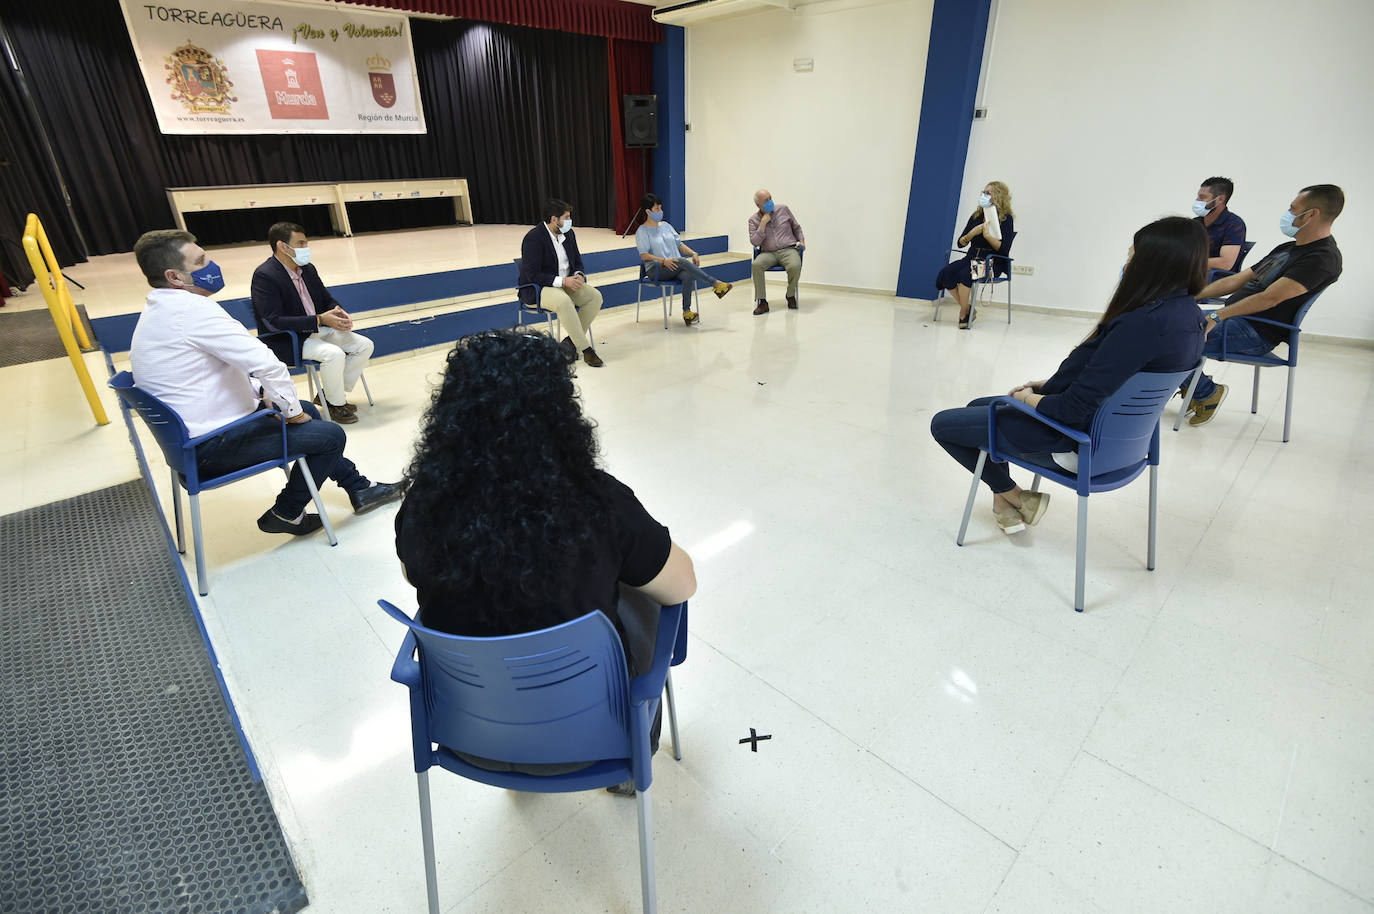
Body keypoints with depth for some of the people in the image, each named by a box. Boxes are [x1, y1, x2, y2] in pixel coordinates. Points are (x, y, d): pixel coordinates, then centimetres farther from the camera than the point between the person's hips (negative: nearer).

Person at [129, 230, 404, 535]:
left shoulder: (157, 312, 12)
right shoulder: (192, 308, -22)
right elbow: (266, 363, -26)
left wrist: (261, 391, 7)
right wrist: (292, 411, -12)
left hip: (190, 435, 11)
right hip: (214, 445, -11)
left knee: (308, 412, 21)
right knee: (331, 435, -8)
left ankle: (358, 487, 24)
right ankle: (286, 514, 9)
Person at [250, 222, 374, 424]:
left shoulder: (308, 268, 7)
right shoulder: (264, 275, -17)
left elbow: (327, 299, 18)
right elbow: (274, 321, -23)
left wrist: (338, 311, -8)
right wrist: (320, 320, -28)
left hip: (318, 330, 8)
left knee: (365, 345, -2)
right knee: (334, 353, -32)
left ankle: (329, 394, 8)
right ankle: (336, 405, -9)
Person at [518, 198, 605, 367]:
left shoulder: (569, 234, 6)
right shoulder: (534, 238, -16)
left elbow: (577, 262, 16)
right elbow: (533, 275, -21)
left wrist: (578, 275, -8)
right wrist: (562, 281, -25)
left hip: (567, 283, 7)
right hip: (536, 289, -7)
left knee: (595, 296, -16)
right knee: (563, 301, -37)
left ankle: (571, 340, -10)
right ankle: (586, 349, -30)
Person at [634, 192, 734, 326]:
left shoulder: (665, 225, 20)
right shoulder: (642, 231, 2)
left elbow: (679, 243, 20)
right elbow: (644, 255, -9)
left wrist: (693, 253, 1)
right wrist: (663, 260, -23)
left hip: (675, 266, 5)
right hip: (656, 270, -5)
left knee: (688, 275, -32)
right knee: (682, 261, -33)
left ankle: (687, 311, -31)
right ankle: (716, 284, -31)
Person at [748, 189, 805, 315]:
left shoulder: (782, 209, 10)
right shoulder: (753, 220, 6)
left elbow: (796, 227, 21)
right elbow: (754, 242, -6)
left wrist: (801, 240, 5)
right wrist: (763, 223, -10)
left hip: (789, 249, 0)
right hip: (768, 253, 0)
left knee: (795, 266, -34)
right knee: (756, 265, -33)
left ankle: (790, 295, -4)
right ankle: (762, 302, -24)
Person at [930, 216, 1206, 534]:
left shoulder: (1144, 323, -30)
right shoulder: (1187, 314, 0)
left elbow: (1074, 408, -28)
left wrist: (1029, 397, -9)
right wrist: (1050, 385, 5)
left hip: (1081, 442, -10)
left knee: (942, 424, 1)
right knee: (978, 407, 26)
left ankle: (1011, 495, 18)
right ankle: (1004, 502, 26)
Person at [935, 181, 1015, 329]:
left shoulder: (1006, 219, 0)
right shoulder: (976, 216, 15)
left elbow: (1002, 247, -11)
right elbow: (960, 243, 12)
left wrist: (987, 234, -21)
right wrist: (972, 233, -7)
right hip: (971, 258, 6)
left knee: (964, 274, -35)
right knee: (944, 273, -23)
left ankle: (964, 314, -17)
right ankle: (967, 308, -11)